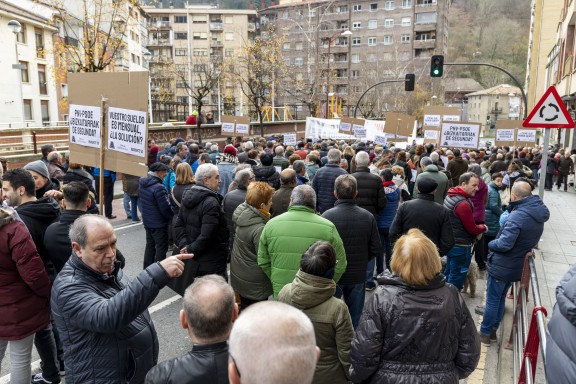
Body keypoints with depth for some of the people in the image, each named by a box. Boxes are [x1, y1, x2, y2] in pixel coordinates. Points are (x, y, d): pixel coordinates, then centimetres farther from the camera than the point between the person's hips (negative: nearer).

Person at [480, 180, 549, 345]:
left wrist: (490, 244, -11)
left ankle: (484, 333, 22)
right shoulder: (538, 214, 1)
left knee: (492, 301, 8)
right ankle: (493, 330, 34)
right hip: (516, 267, 8)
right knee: (500, 300, 22)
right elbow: (528, 240, 11)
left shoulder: (517, 216, -28)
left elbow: (504, 244, -30)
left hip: (500, 267, -8)